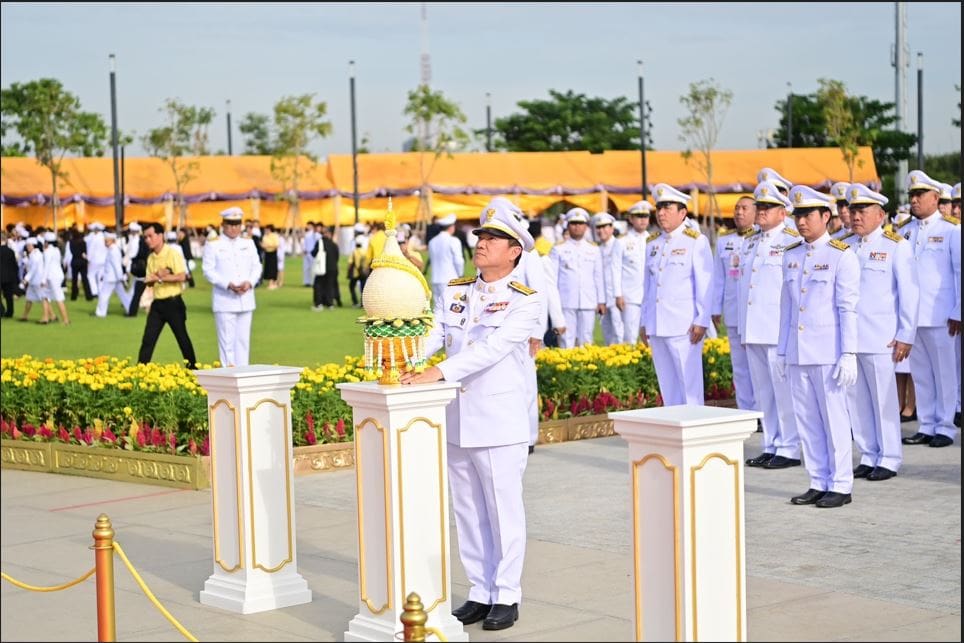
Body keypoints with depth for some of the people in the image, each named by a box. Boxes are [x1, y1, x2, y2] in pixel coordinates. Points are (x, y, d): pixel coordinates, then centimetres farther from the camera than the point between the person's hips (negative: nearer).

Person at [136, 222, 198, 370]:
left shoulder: (173, 253, -9)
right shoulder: (151, 258, 11)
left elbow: (182, 276, -18)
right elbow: (149, 282, 11)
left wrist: (160, 277, -18)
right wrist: (157, 275, -11)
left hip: (173, 302, -6)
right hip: (157, 303, 6)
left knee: (182, 338, 2)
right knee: (148, 339, 0)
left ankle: (193, 369, 13)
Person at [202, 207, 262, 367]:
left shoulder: (248, 243, 11)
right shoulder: (213, 245, -2)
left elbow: (256, 267, 11)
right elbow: (208, 270, -7)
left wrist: (249, 282, -10)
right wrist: (229, 285, -19)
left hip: (245, 299, 4)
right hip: (225, 301, -4)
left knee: (243, 340, 8)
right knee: (227, 341, -5)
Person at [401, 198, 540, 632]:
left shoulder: (524, 302, -8)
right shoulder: (453, 293, 9)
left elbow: (491, 349, -21)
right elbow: (431, 335, -2)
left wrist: (439, 372, -31)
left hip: (500, 426, -5)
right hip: (456, 422, 5)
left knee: (504, 512, 2)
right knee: (468, 513, 11)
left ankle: (506, 597, 13)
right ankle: (480, 593, 22)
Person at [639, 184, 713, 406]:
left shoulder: (696, 241, -2)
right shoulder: (652, 242, 16)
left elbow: (705, 284, -7)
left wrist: (701, 321, -12)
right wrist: (644, 321, 16)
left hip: (684, 327, -6)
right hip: (657, 327, 6)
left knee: (690, 383, -5)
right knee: (667, 385, 8)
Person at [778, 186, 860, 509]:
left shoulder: (842, 255, -6)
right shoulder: (790, 256, 11)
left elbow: (848, 309, -9)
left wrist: (849, 355, -13)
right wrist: (782, 352, 13)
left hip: (828, 354, -6)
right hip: (797, 354, 6)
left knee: (834, 419, 0)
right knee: (807, 421, 8)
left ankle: (841, 486, 7)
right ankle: (819, 483, 16)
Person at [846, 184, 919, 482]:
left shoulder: (896, 246, -1)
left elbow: (908, 293, -3)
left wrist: (905, 336, -8)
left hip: (880, 339, -5)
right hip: (847, 337, 5)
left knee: (884, 400, 0)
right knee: (855, 399, 7)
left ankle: (889, 459, 9)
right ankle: (868, 456, 17)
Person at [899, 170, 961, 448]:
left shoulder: (951, 230, -2)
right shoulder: (904, 232, 11)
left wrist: (958, 313, -9)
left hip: (939, 316, -4)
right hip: (909, 315, 4)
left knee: (944, 372, 2)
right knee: (920, 373, 9)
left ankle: (945, 427, 9)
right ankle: (926, 427, 15)